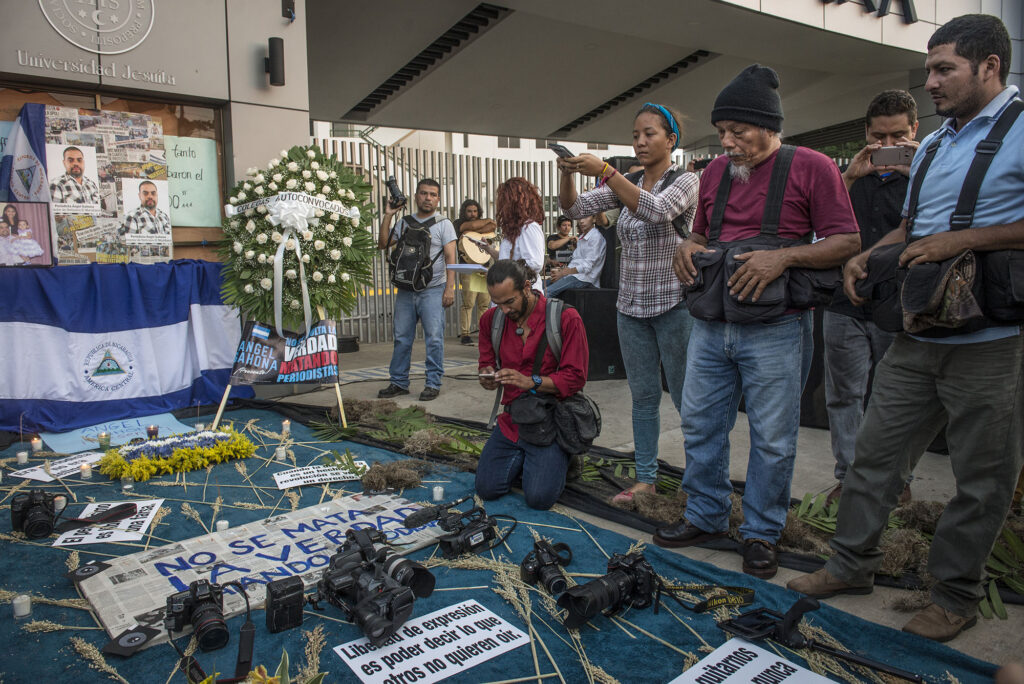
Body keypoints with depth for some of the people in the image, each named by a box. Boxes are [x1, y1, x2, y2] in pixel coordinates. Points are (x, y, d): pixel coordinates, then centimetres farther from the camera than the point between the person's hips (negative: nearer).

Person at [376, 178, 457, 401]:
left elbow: (450, 258, -4)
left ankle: (433, 384, 3)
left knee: (434, 338, -5)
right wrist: (388, 216, 3)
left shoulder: (443, 224, 3)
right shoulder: (405, 223, 14)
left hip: (432, 290, -4)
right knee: (401, 338, 7)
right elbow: (383, 244, 10)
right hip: (406, 290, 4)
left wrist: (450, 288, -13)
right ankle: (398, 382, 16)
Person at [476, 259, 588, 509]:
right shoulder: (491, 319, 1)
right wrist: (487, 375, -10)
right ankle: (522, 458, 26)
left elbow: (575, 377, -14)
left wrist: (531, 382, -27)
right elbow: (486, 361, 15)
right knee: (486, 488, -6)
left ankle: (561, 459, 19)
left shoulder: (566, 318, -14)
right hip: (512, 421, 5)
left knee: (539, 497, -16)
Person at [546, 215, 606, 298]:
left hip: (584, 278, -9)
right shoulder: (581, 238, 20)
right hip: (574, 275, 9)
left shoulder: (596, 237, -9)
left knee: (548, 292, -26)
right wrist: (560, 270, -3)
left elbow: (587, 267, -15)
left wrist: (563, 273, -11)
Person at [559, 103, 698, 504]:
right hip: (631, 306, 6)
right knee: (643, 396, 11)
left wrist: (604, 171, -33)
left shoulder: (684, 181, -6)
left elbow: (656, 210, -27)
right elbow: (575, 208, 0)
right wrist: (567, 174, -19)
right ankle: (645, 478, 22)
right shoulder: (625, 186, 10)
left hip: (674, 305, -5)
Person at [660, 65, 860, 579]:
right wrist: (687, 248, 0)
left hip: (774, 329, -5)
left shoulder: (811, 167, -3)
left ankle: (761, 533, 23)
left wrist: (783, 257, -19)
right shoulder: (715, 173, 12)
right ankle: (706, 517, 30)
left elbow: (847, 242, -6)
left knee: (772, 438, 5)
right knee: (699, 424, 11)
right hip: (710, 325, 6)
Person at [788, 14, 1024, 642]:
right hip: (917, 335, 7)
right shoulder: (932, 146, 18)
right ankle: (853, 563, 25)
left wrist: (961, 240, -21)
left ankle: (956, 595, 23)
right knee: (876, 451, 10)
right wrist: (865, 256, 6)